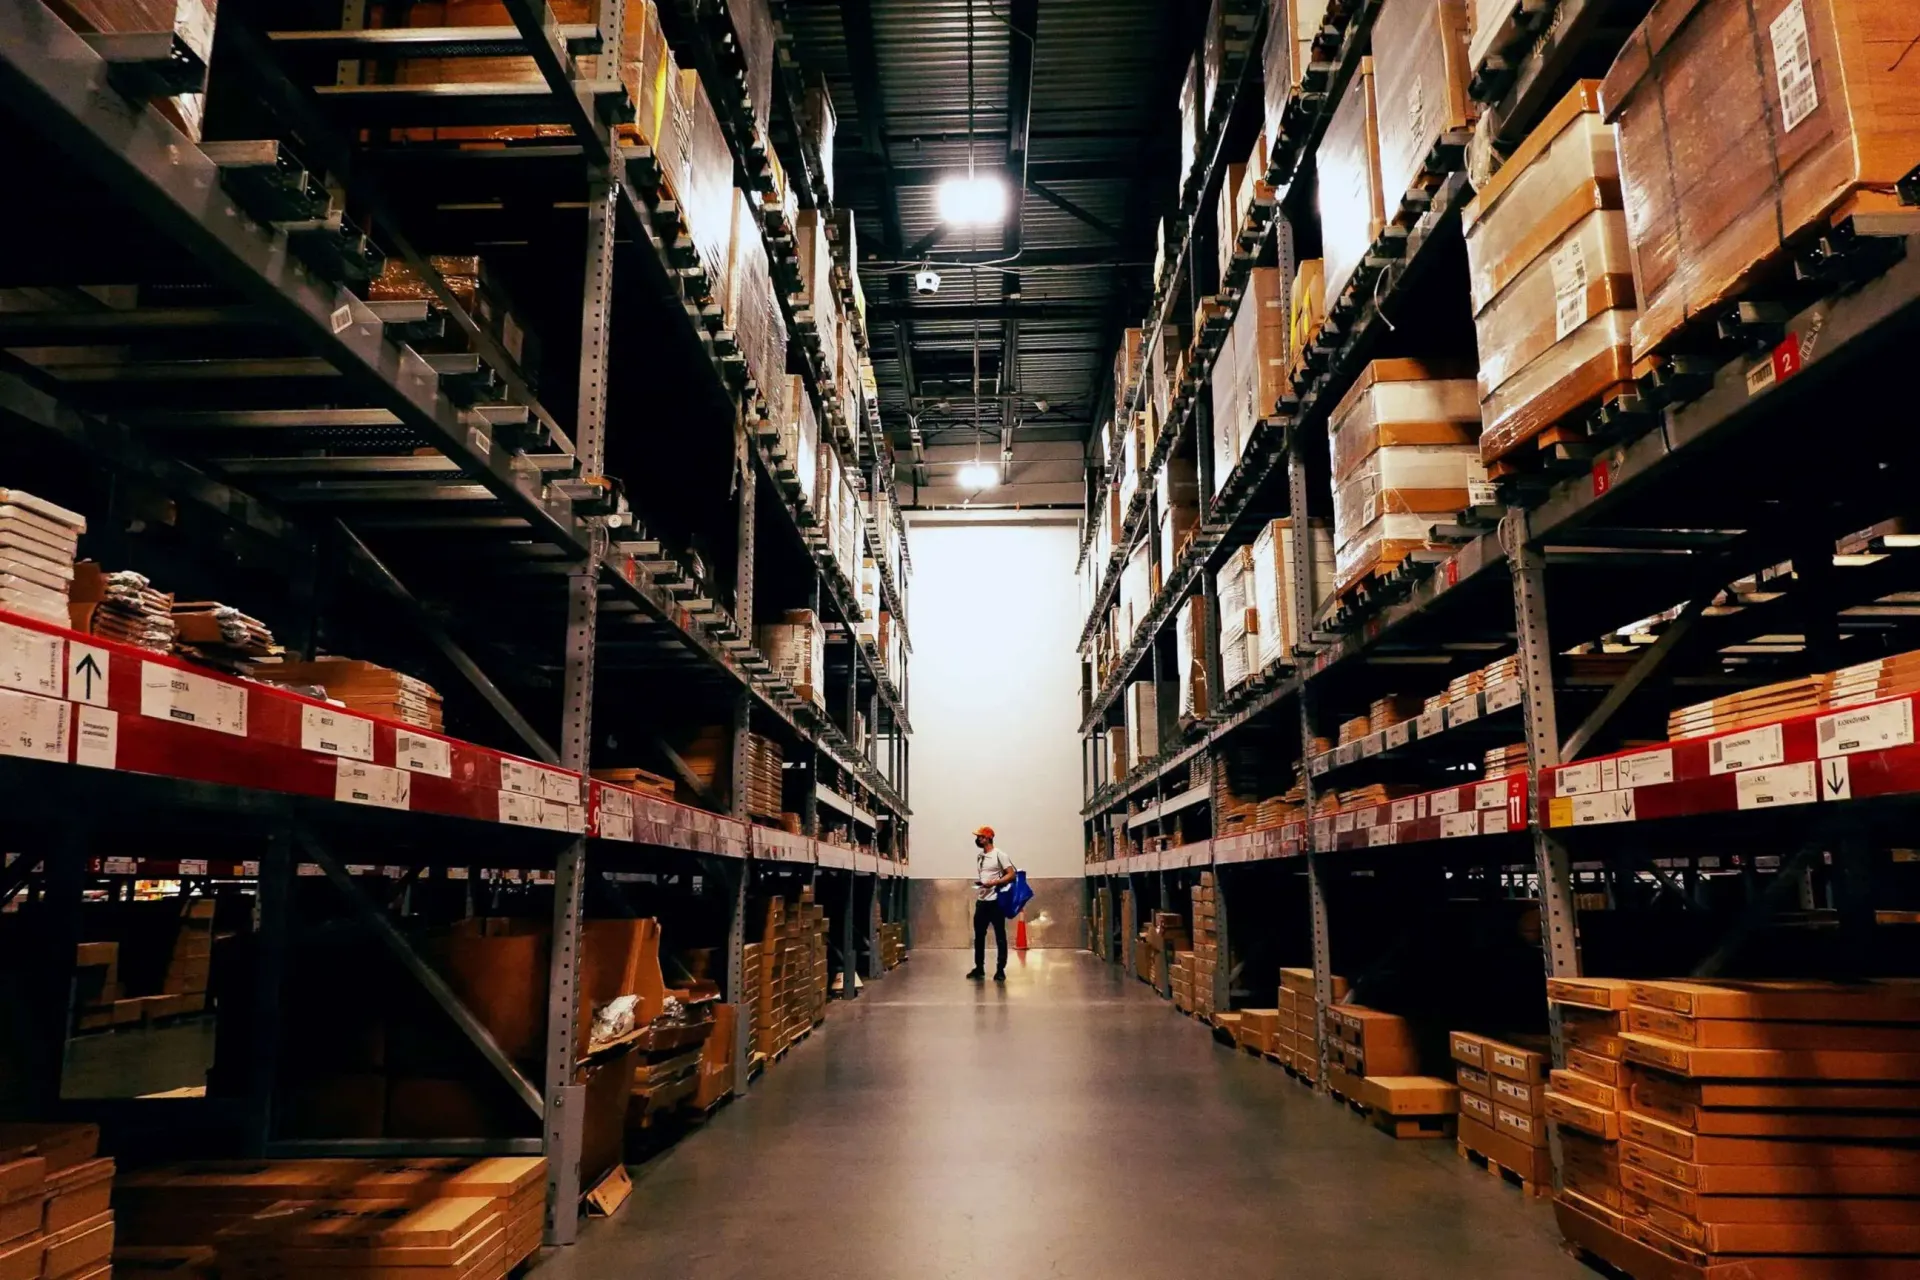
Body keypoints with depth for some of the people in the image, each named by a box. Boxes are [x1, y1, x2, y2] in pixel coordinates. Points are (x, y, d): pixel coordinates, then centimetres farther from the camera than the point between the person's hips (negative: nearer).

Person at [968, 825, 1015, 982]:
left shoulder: (999, 855, -8)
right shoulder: (980, 856, 14)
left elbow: (1011, 875, -13)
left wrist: (993, 883, -22)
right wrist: (978, 882, 8)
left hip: (996, 901, -7)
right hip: (981, 901, 7)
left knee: (1000, 937, 0)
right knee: (979, 936, 10)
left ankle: (1000, 970, 5)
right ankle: (979, 968, 19)